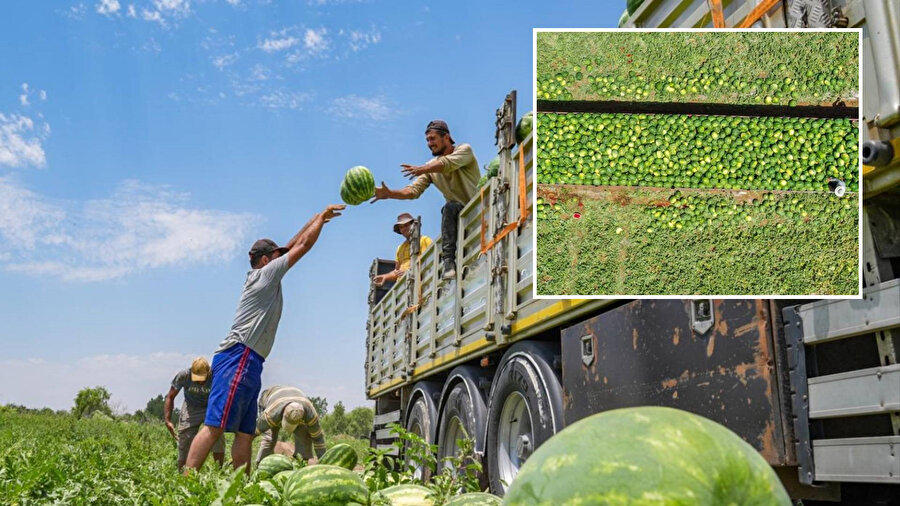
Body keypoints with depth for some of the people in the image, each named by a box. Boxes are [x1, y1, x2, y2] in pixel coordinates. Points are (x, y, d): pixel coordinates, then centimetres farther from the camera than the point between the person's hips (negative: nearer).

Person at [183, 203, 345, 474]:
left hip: (248, 362, 10)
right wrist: (323, 216, 13)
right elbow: (303, 246, 2)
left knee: (245, 433, 4)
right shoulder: (265, 273, 1)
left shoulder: (260, 277, 24)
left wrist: (315, 220, 35)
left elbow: (292, 245, 33)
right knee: (215, 426, -16)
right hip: (239, 357, -10)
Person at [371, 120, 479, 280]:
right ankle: (448, 260, -38)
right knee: (450, 207, -32)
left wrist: (422, 169, -41)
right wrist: (389, 193, -19)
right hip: (458, 213, 3)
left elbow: (448, 163, -26)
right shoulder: (431, 167, 10)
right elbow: (414, 190, -2)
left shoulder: (464, 150, -4)